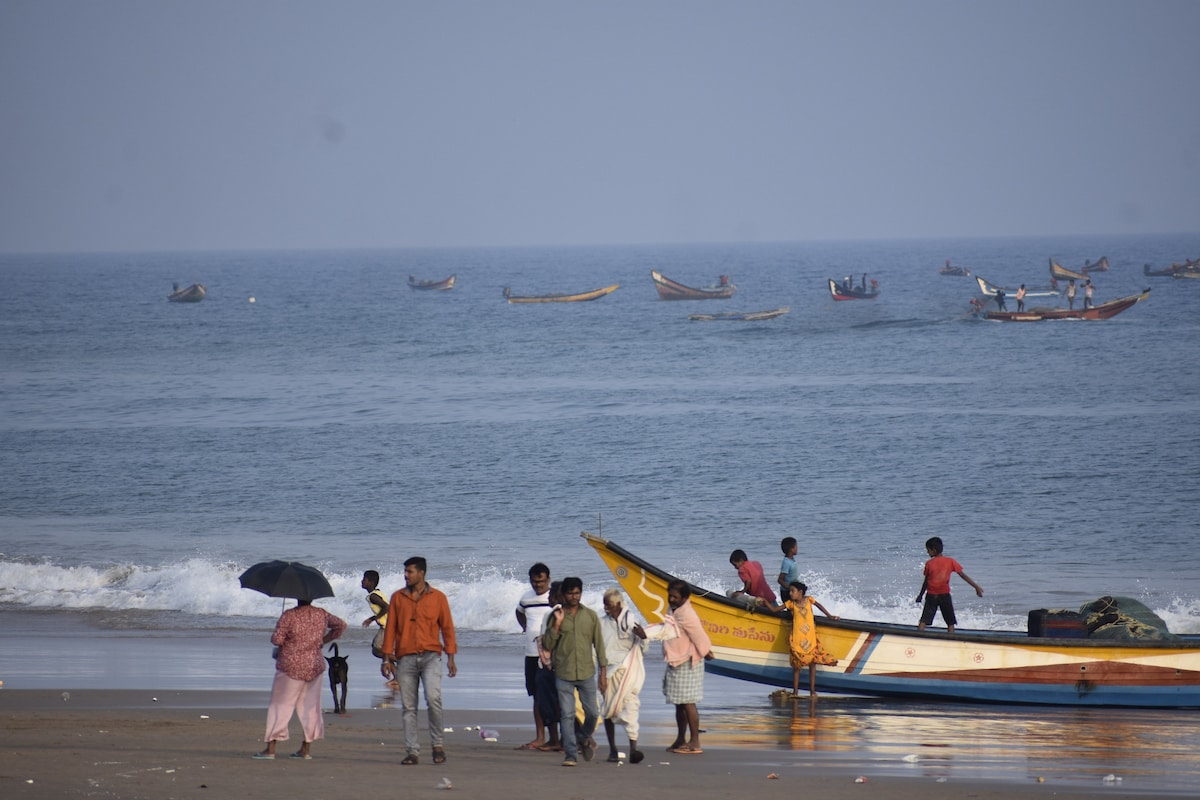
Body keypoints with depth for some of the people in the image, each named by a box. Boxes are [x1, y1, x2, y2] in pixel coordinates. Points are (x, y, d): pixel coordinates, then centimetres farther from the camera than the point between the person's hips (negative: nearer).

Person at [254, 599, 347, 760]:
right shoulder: (322, 614, 3)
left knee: (280, 704, 1)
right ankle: (306, 749, 13)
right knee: (310, 706, 11)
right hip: (315, 667, 5)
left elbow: (277, 639, -16)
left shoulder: (289, 616, -14)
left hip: (291, 667, -4)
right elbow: (341, 625, 18)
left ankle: (270, 748, -4)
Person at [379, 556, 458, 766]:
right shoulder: (398, 598, 10)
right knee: (408, 706, 1)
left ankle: (437, 744, -4)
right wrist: (387, 658, 5)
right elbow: (390, 628, 10)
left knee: (433, 697, -19)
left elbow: (447, 628, 7)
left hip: (431, 656, -2)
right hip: (405, 658, 2)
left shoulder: (437, 598, 5)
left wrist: (450, 657, 1)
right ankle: (412, 751, 5)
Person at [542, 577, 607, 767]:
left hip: (587, 673, 1)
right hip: (564, 674, -1)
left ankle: (584, 738, 33)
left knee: (592, 713, 3)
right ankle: (570, 754, 0)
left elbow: (598, 644, 8)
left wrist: (603, 672, 4)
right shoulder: (556, 616, 2)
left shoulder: (590, 616, 5)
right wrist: (557, 624, -14)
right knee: (566, 714, -5)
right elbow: (547, 645, -1)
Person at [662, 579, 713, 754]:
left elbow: (700, 638, -17)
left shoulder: (687, 615, -20)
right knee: (679, 704, 15)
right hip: (675, 664, 10)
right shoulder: (672, 610, 9)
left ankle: (695, 743, -7)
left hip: (687, 664, -10)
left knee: (687, 702, -9)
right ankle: (681, 740, 23)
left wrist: (705, 653, -3)